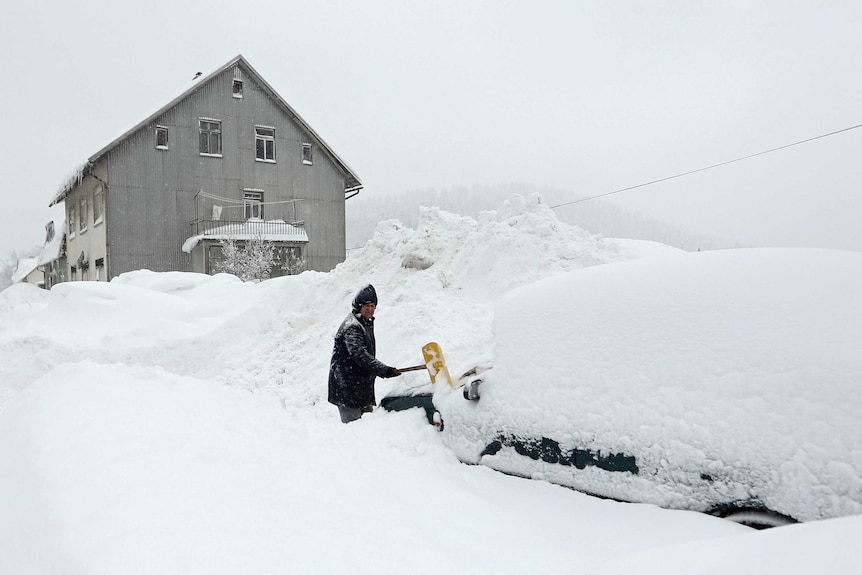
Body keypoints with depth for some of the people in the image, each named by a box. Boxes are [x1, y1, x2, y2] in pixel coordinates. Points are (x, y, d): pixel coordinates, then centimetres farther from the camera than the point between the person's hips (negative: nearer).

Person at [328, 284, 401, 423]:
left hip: (362, 386, 10)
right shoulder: (352, 327, -18)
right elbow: (360, 356, -29)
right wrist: (385, 370, -35)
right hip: (347, 387, -10)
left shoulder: (367, 324, 15)